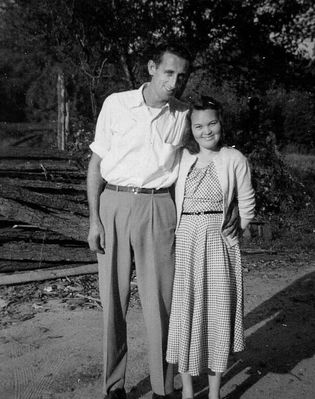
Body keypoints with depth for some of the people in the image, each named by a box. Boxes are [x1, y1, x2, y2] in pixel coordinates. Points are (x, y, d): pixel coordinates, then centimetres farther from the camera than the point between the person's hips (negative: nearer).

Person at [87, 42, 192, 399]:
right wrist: (93, 219, -2)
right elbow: (96, 163, 4)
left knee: (160, 301, 2)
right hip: (113, 205, 0)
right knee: (112, 299, 6)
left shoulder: (184, 116, 5)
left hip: (158, 209, 0)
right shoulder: (116, 104, 1)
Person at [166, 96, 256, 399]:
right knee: (184, 309, 3)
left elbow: (247, 202, 9)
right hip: (184, 240, 1)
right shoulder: (181, 158, 4)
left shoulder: (234, 159, 2)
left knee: (218, 311, 5)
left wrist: (240, 227, -2)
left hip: (219, 242, 0)